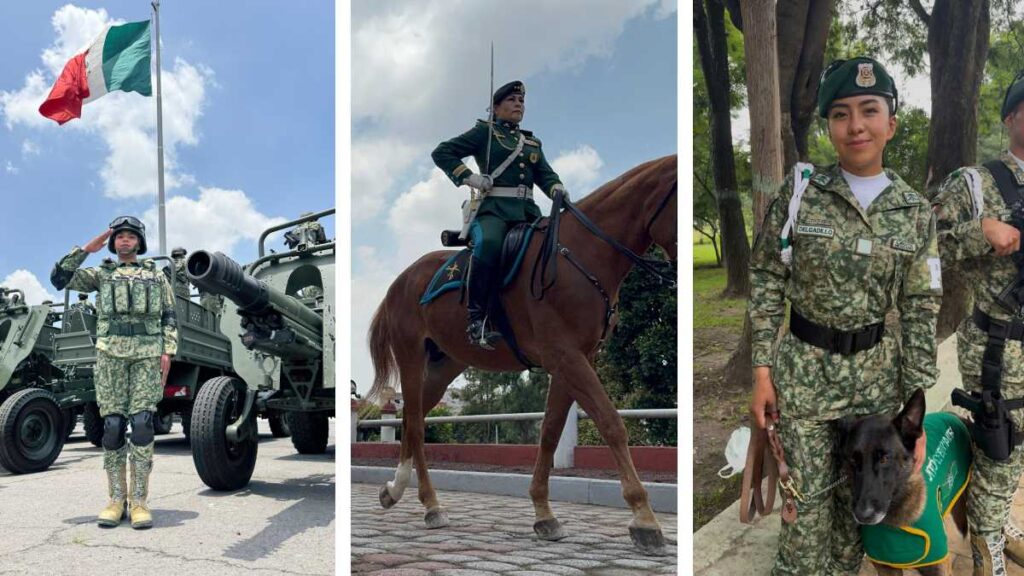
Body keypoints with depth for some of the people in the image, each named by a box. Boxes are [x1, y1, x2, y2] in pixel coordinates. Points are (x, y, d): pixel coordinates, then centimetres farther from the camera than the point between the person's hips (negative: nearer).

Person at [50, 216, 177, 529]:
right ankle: (116, 500, 5)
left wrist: (168, 351, -1)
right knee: (112, 425, -2)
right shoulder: (101, 274, 17)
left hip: (147, 353, -1)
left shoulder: (156, 275, 16)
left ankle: (139, 501, -6)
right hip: (111, 353, 1)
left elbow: (169, 317, 12)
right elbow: (60, 278, 5)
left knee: (142, 424, -8)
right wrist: (86, 249, 4)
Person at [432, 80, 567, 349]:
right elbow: (442, 153, 8)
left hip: (528, 211, 6)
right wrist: (469, 177, -5)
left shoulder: (533, 142, 28)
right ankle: (477, 318, -34)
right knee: (489, 244, -37)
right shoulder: (485, 132, 12)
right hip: (494, 208, -6)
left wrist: (558, 189, -7)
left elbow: (545, 174, 16)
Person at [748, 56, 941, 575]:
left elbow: (920, 311, 1)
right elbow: (766, 283, -2)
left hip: (877, 372, 2)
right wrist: (762, 370, -7)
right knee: (808, 504, 3)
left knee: (857, 501, 13)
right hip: (803, 370, -2)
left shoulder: (915, 212, -1)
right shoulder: (799, 192, -6)